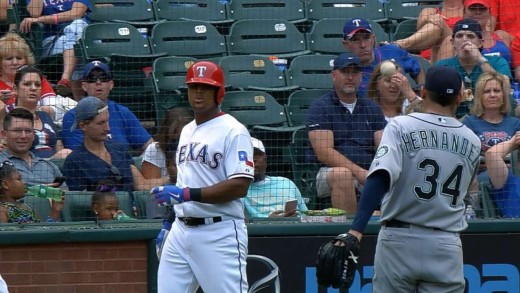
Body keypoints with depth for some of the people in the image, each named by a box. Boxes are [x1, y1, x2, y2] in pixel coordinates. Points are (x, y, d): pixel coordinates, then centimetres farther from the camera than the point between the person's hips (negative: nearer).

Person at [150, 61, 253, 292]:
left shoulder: (233, 131, -9)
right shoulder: (187, 131, 17)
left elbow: (239, 186, -18)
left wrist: (187, 194, -21)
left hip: (219, 234, -8)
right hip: (181, 231, 8)